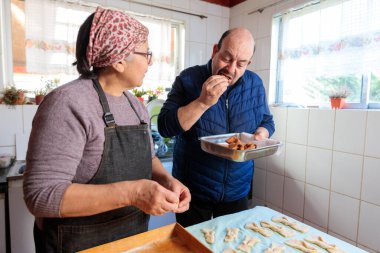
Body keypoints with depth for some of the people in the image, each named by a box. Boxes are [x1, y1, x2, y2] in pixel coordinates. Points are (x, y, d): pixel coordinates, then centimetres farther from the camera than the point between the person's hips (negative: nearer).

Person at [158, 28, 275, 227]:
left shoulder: (255, 84, -2)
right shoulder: (189, 79, -13)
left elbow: (267, 121, 10)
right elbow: (165, 127, -20)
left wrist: (261, 134, -12)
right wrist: (203, 102, -29)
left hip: (237, 190, 4)